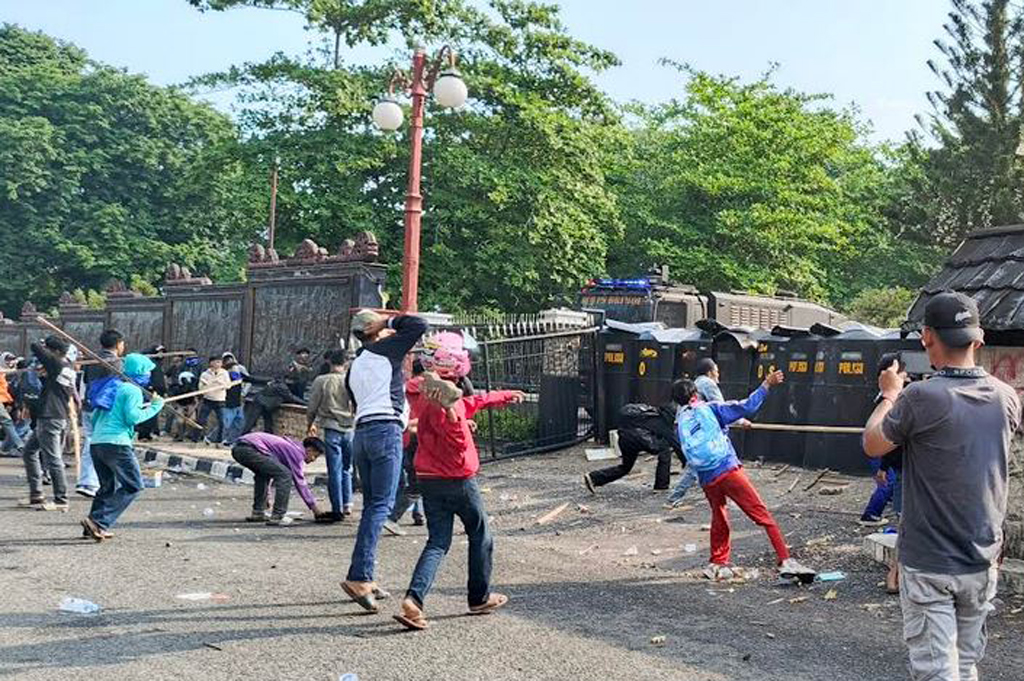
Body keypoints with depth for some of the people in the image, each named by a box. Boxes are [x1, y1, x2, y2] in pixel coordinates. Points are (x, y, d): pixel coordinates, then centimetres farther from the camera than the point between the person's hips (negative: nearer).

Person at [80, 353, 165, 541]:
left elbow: (95, 416, 23)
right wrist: (154, 407, -4)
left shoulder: (113, 386, 22)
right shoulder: (133, 390, -3)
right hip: (116, 443, -9)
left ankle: (93, 527, 12)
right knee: (133, 485, -5)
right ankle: (98, 521, -15)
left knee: (108, 487, 19)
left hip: (95, 442, 9)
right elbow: (132, 417, -14)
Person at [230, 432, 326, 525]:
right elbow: (300, 482, -1)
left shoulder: (290, 446, 27)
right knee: (285, 475, -9)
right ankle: (276, 517, -7)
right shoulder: (297, 451, 0)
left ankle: (258, 513, 31)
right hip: (250, 449, -11)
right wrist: (314, 508, 5)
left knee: (263, 473, 33)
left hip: (237, 448, 11)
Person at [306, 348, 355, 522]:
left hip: (331, 429, -2)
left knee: (334, 470, 2)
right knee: (347, 469, 16)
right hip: (350, 429, 2)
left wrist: (310, 425, 19)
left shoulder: (321, 381, -4)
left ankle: (337, 509, 4)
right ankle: (347, 504, 15)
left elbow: (312, 407, 3)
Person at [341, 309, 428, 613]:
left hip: (361, 432, 8)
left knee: (371, 505, 11)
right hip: (386, 430, -8)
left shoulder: (354, 367, 23)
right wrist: (391, 321, 12)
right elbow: (419, 325, -2)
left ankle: (365, 579, 11)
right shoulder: (386, 350, 2)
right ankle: (358, 577, -19)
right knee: (381, 506, -11)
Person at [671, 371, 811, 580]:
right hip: (728, 470, -5)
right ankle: (785, 561, -9)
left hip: (706, 480, 5)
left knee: (719, 520, 24)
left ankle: (718, 565, 27)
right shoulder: (709, 409, 3)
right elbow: (747, 407, -4)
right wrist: (766, 385, 3)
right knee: (764, 516, -3)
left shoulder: (679, 422, 14)